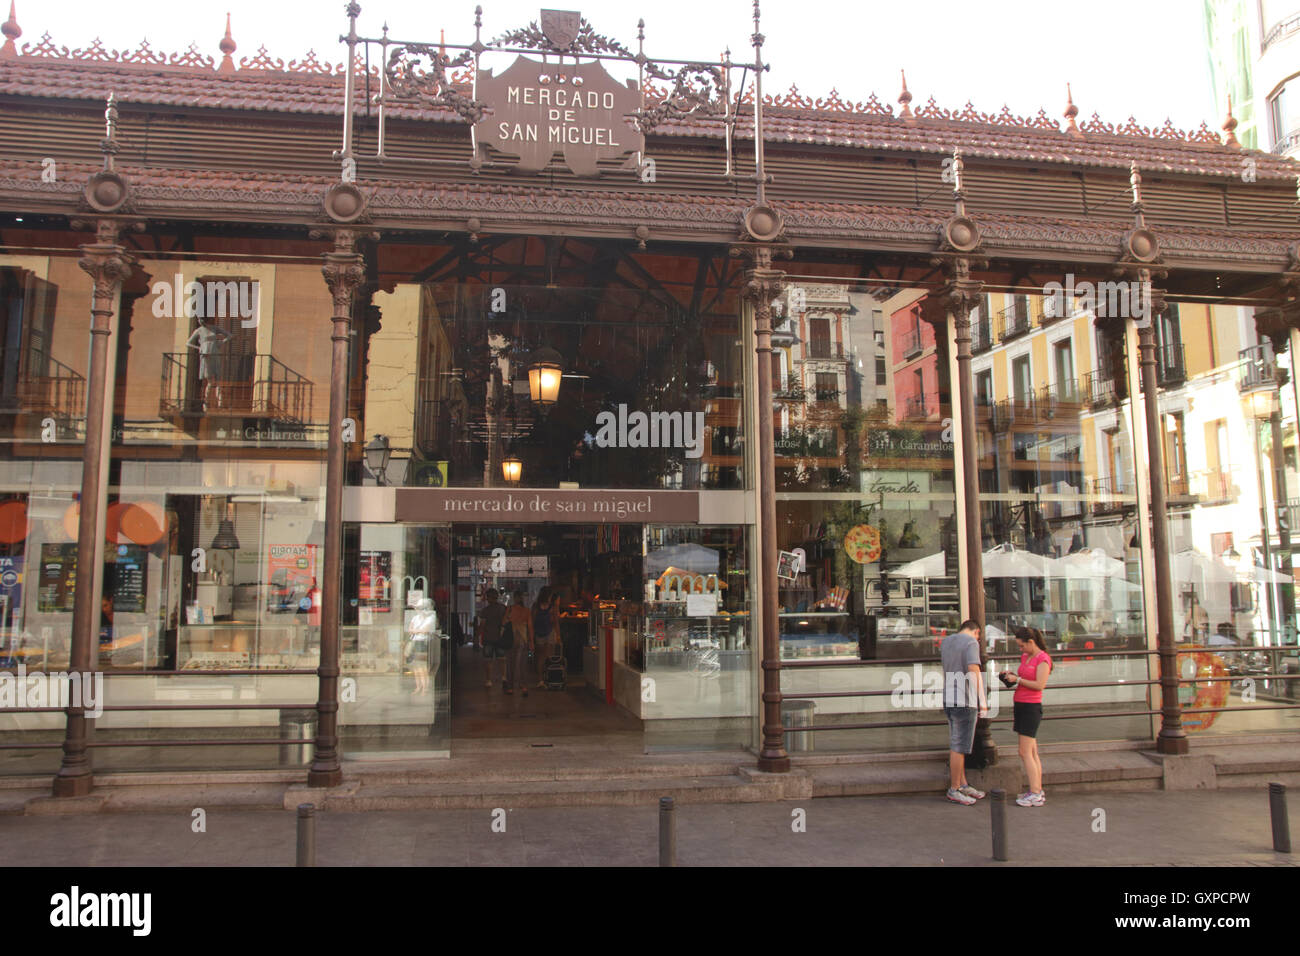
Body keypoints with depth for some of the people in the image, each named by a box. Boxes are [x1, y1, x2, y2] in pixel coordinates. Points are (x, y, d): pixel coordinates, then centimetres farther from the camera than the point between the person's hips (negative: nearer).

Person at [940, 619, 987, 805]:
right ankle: (954, 790, 4)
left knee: (957, 744, 16)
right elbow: (974, 671, -20)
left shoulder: (945, 642, 14)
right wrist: (982, 701, -18)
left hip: (948, 699, 8)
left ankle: (963, 785, 24)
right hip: (964, 701, -8)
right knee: (959, 746, -2)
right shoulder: (971, 642, -10)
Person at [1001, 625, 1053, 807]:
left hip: (1031, 708, -9)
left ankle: (1035, 794, -6)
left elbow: (1039, 684, -19)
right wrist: (1011, 675, 8)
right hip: (1020, 706, 9)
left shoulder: (1043, 659, -11)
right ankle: (1038, 791, 15)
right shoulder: (1025, 657, 15)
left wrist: (1017, 679, -14)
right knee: (1032, 753, 10)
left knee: (1025, 753, -9)